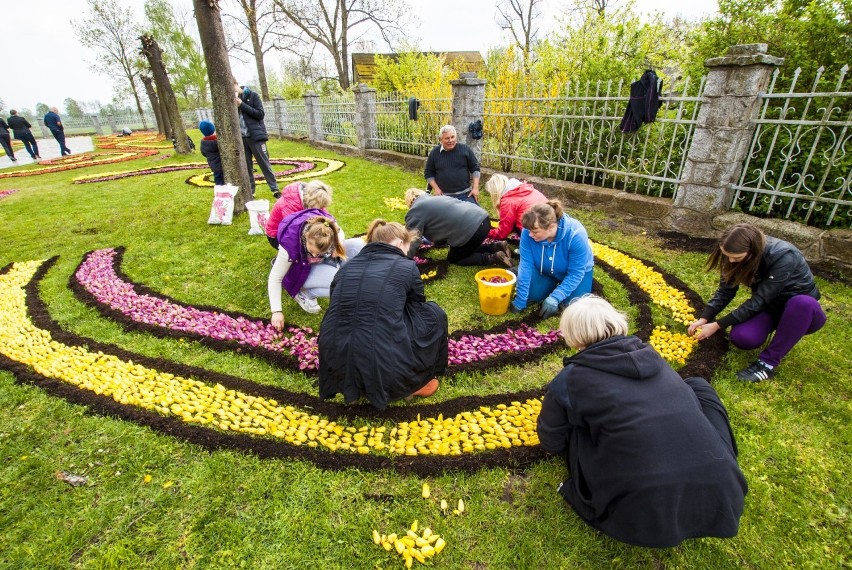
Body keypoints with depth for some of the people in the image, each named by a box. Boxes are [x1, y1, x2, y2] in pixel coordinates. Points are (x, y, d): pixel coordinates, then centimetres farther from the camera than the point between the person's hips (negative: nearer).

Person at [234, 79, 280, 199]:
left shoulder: (252, 95, -1)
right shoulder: (232, 99, 9)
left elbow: (260, 114, -9)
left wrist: (242, 104, -14)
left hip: (256, 136, -4)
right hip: (241, 138, 4)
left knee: (265, 164, 0)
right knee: (246, 166, 7)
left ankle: (275, 189, 7)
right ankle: (250, 192, 14)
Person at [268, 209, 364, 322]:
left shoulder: (329, 227, -28)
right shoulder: (290, 243, -37)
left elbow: (339, 235, -1)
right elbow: (275, 277, -28)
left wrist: (338, 248, -25)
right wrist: (276, 311, -32)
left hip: (324, 261, 5)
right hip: (302, 272, -5)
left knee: (358, 245, -19)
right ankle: (305, 293, -10)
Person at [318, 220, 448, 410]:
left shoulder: (346, 268, 13)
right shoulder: (406, 267, 2)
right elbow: (419, 313, 15)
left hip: (340, 372, 6)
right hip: (386, 372, -5)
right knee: (434, 313, 16)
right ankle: (413, 384, 23)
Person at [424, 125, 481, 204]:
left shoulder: (465, 149, 0)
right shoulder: (434, 153, 2)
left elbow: (475, 168, 3)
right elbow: (428, 173, 8)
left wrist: (475, 188, -5)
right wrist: (436, 188, -4)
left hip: (466, 194, 0)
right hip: (444, 196, 1)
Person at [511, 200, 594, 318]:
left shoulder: (576, 234, -37)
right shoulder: (528, 231, -30)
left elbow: (576, 273, -28)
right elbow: (526, 265, -27)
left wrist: (555, 298, -36)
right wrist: (520, 301, -27)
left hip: (577, 270, -2)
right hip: (547, 270, 3)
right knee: (531, 295, -14)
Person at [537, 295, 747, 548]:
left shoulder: (572, 379, -1)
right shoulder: (649, 354, 12)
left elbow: (550, 441, 12)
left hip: (647, 517, -4)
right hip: (719, 497, 4)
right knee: (697, 386, 23)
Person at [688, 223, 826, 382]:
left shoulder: (783, 257, -32)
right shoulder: (740, 255, -15)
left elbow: (758, 301, -30)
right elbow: (726, 290, -8)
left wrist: (717, 325, -27)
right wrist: (704, 319, -18)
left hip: (802, 309, -3)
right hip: (770, 306, 4)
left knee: (804, 303, -40)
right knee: (741, 337, -27)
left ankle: (768, 362, -25)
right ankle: (780, 329, 8)